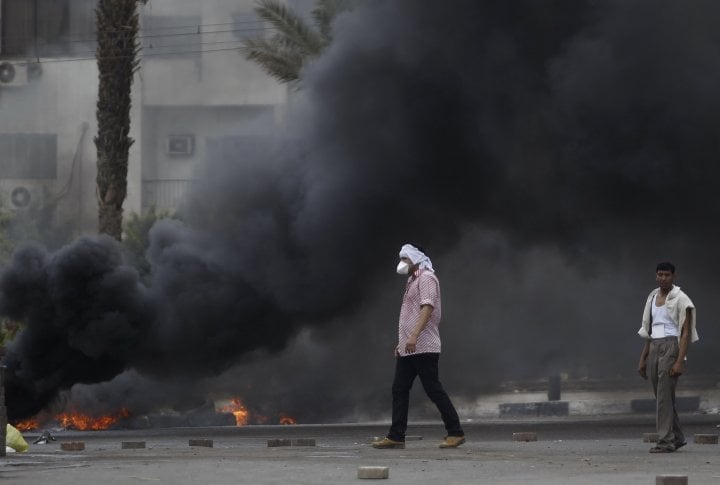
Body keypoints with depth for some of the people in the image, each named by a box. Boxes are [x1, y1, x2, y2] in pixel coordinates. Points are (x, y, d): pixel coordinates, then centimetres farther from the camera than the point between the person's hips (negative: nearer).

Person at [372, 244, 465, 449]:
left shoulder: (426, 278, -8)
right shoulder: (412, 281, 22)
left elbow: (427, 307, -21)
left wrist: (414, 336, -30)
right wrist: (401, 342, 23)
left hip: (423, 347, -10)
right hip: (408, 349, 10)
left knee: (433, 389, -9)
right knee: (399, 390, 3)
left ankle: (455, 433, -4)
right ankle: (396, 436, 2)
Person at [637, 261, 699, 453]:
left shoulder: (680, 299, -6)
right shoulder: (653, 298, 15)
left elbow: (686, 333, -11)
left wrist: (680, 361, -19)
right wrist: (643, 359, 16)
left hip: (671, 347, -7)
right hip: (654, 349, 7)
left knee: (664, 395, -12)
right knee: (661, 396, 10)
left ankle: (666, 441, -10)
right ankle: (677, 437, 23)